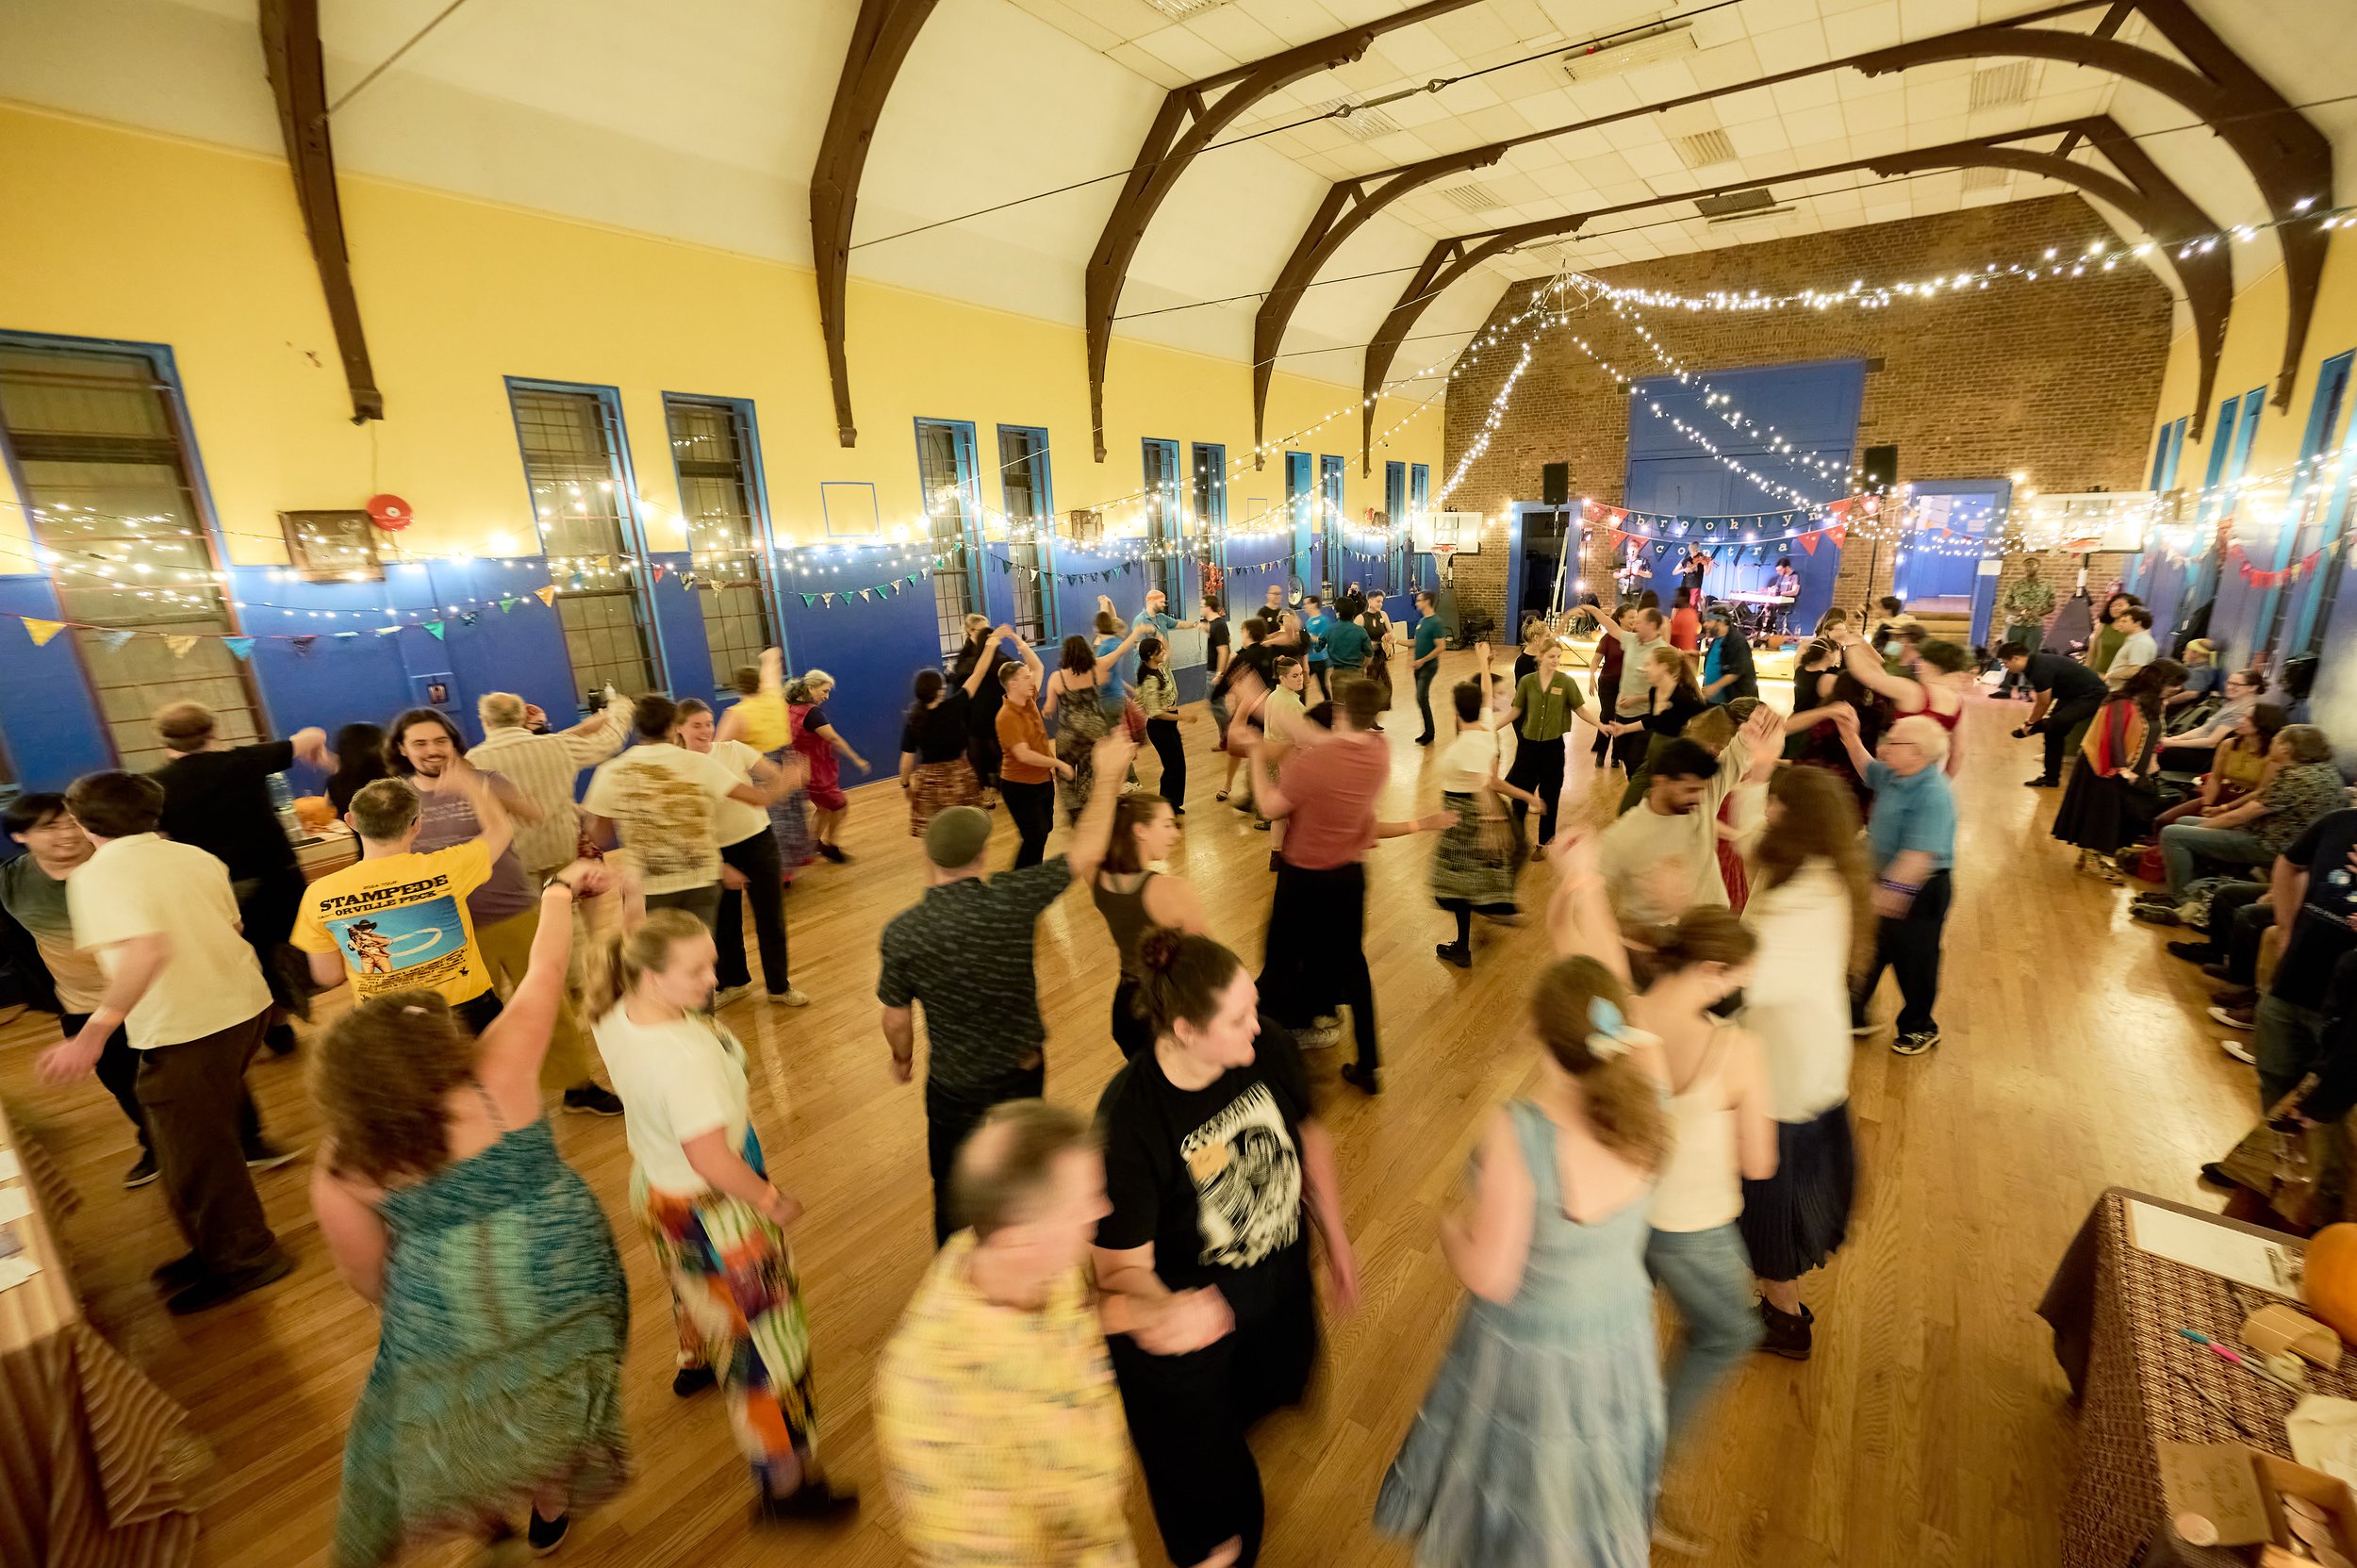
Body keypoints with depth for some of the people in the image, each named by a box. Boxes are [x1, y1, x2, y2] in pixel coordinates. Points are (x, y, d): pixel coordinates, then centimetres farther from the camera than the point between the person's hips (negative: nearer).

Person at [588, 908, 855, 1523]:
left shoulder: (615, 1019, -13)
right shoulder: (687, 1058, -39)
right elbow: (711, 1160, -33)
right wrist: (771, 1200, -19)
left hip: (652, 1183, 9)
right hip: (709, 1207, -9)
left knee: (696, 1284, 38)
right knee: (761, 1337, 7)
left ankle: (695, 1362, 67)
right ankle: (784, 1483, 21)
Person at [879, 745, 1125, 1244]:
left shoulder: (901, 932, -21)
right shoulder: (1012, 897, -23)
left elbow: (897, 1020, -8)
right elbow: (1086, 850, -13)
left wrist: (902, 1057, 15)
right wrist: (1108, 775, -3)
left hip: (956, 1087, -2)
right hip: (1025, 1070, 2)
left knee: (955, 1191, 22)